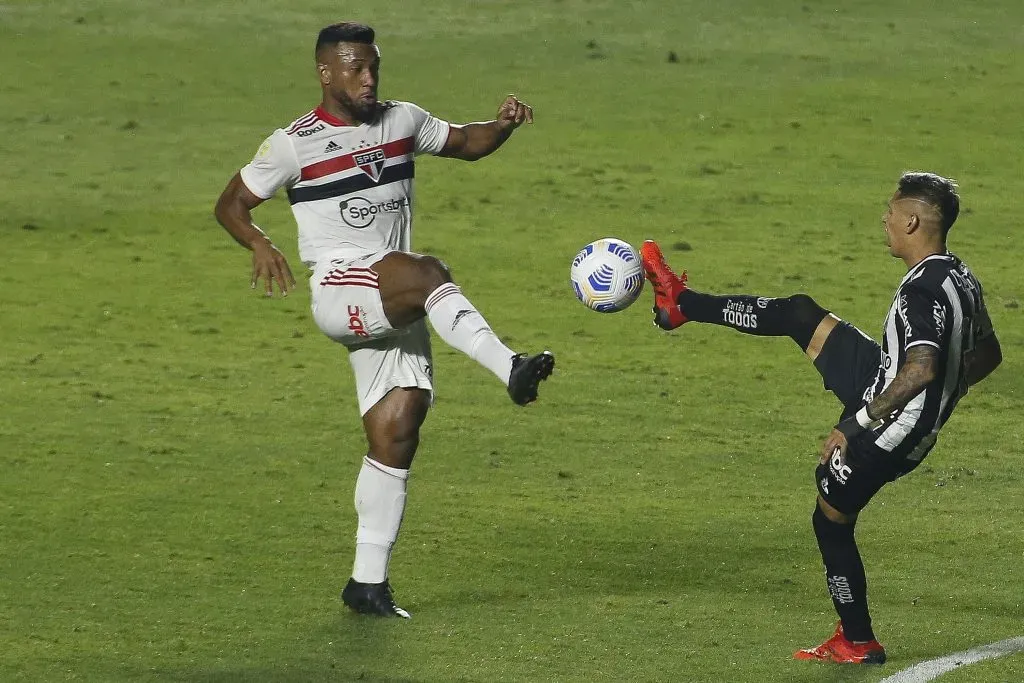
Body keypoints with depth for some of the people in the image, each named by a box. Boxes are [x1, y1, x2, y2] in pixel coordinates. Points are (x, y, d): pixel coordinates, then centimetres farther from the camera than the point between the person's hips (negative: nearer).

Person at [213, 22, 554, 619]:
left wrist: (503, 125, 3)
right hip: (339, 292, -5)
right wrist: (261, 245, -15)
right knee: (428, 273, -35)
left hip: (396, 308, 5)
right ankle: (509, 368, -51)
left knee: (396, 436, -3)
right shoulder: (294, 144, -1)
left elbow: (466, 144, 25)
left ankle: (369, 581, 3)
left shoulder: (403, 121, 12)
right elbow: (231, 204, 5)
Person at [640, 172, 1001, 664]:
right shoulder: (962, 279, 1)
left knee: (831, 523, 12)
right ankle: (681, 304, 27)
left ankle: (858, 644, 24)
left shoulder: (922, 291, -29)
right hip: (882, 391, 9)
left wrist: (856, 424, -33)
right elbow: (987, 355, 13)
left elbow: (921, 369, -41)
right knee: (801, 315, 12)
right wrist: (941, 396, 25)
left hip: (885, 435, -9)